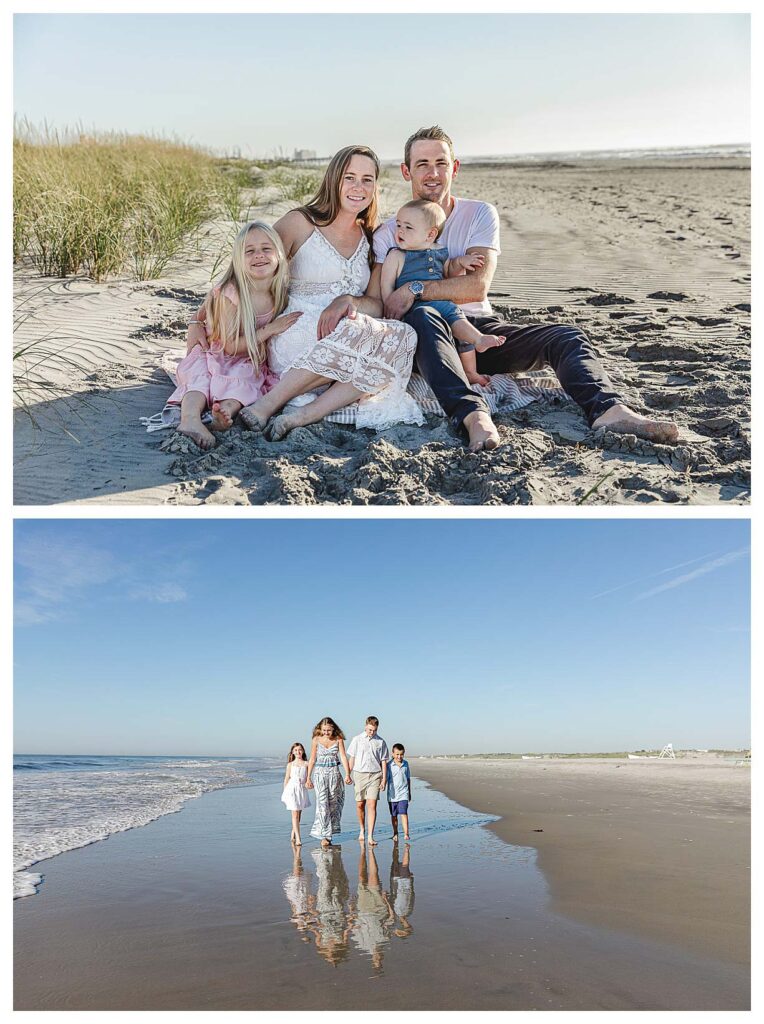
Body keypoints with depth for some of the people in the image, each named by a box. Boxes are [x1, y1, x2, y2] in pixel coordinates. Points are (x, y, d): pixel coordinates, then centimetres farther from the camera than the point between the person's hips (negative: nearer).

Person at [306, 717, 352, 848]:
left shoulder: (338, 739, 0)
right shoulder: (316, 740, 0)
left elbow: (343, 757, -4)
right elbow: (312, 760, 4)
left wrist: (347, 774, -14)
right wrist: (308, 778, 4)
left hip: (334, 773, 2)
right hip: (320, 773, -1)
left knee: (334, 803, 6)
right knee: (322, 803, -10)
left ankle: (329, 832, 22)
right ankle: (323, 836, -7)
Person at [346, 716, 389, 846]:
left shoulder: (381, 742, 4)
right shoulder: (357, 739, 3)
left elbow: (383, 761, 7)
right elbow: (352, 758, 7)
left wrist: (384, 779, 1)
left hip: (375, 775, 0)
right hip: (360, 774, 1)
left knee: (372, 805, -8)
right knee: (360, 805, 7)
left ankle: (370, 836, -8)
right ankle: (362, 830, 30)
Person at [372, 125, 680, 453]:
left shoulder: (479, 214, 6)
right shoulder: (388, 233, 6)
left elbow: (478, 286, -10)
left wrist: (415, 289, -18)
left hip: (481, 330, 2)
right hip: (429, 340, -2)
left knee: (567, 338, -19)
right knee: (421, 314, -38)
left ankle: (608, 411, -47)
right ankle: (473, 416, -55)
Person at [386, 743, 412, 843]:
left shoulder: (405, 764, 4)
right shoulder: (389, 765, -7)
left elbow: (408, 778, 13)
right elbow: (385, 778, -6)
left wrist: (409, 793, 17)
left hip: (403, 794, 1)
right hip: (392, 795, -1)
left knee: (403, 813, -10)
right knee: (393, 815, 10)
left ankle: (406, 833, -9)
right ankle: (395, 833, 24)